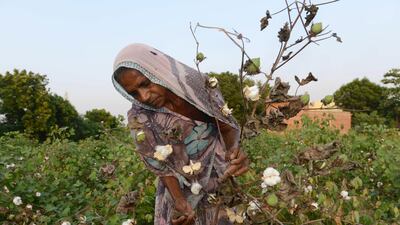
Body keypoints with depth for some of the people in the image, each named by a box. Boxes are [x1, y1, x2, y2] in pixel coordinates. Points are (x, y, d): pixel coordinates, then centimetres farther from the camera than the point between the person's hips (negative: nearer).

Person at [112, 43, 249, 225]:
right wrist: (179, 201, -21)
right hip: (181, 189, -1)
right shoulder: (139, 118, -18)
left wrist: (234, 150, -27)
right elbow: (161, 166, -9)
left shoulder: (196, 83, -16)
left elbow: (226, 125, -8)